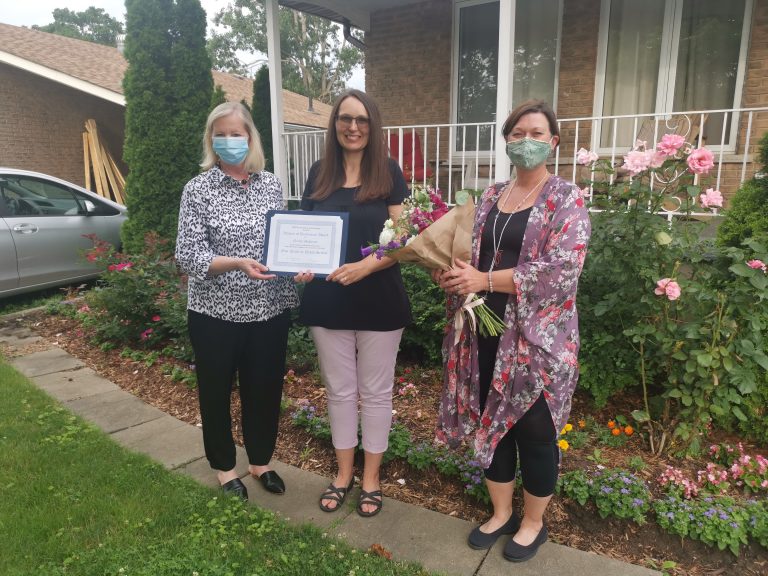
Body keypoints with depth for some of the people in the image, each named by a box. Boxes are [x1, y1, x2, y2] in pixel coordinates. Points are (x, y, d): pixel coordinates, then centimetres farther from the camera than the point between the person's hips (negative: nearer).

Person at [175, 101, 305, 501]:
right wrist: (237, 263, -27)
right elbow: (188, 255, -12)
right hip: (216, 312, -3)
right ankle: (224, 468, 36)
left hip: (269, 309, 3)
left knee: (265, 388, 15)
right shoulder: (198, 189, -6)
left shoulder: (271, 184, 4)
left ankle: (260, 461, 38)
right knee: (216, 392, 13)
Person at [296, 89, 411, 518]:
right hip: (328, 300, 3)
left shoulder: (388, 172, -4)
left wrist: (364, 266, -24)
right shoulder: (320, 173, 6)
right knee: (339, 390, 15)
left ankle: (371, 476, 30)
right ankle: (344, 472, 34)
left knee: (375, 392, 11)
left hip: (380, 300, -3)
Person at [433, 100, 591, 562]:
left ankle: (533, 522, 32)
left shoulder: (566, 199, -8)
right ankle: (501, 512, 36)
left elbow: (560, 272, -20)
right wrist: (452, 272, -7)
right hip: (487, 332, 5)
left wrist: (484, 280, -20)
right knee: (492, 422, 14)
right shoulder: (492, 196, 10)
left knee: (534, 429, 8)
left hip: (538, 336, -5)